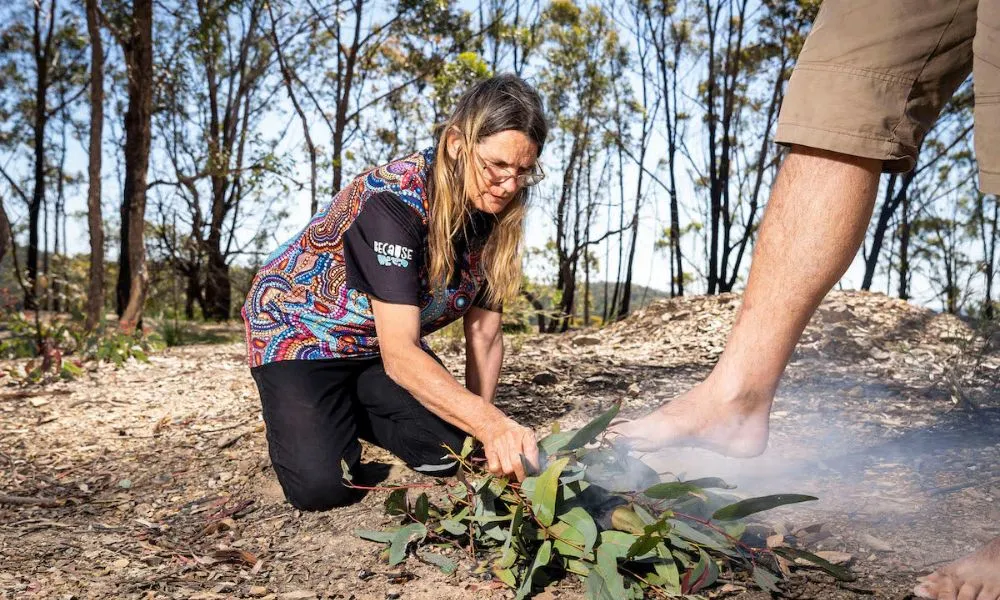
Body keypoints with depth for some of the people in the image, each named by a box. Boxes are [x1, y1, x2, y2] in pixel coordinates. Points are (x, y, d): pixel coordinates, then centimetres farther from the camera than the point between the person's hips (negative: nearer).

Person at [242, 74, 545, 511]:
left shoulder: (492, 216, -13)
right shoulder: (392, 200, -35)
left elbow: (483, 333, -8)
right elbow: (400, 356, -40)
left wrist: (483, 433, -14)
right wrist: (492, 425, -51)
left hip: (383, 341, 6)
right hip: (300, 325, -6)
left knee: (454, 447, -9)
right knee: (322, 485, -22)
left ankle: (350, 410, 17)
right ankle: (299, 414, 12)